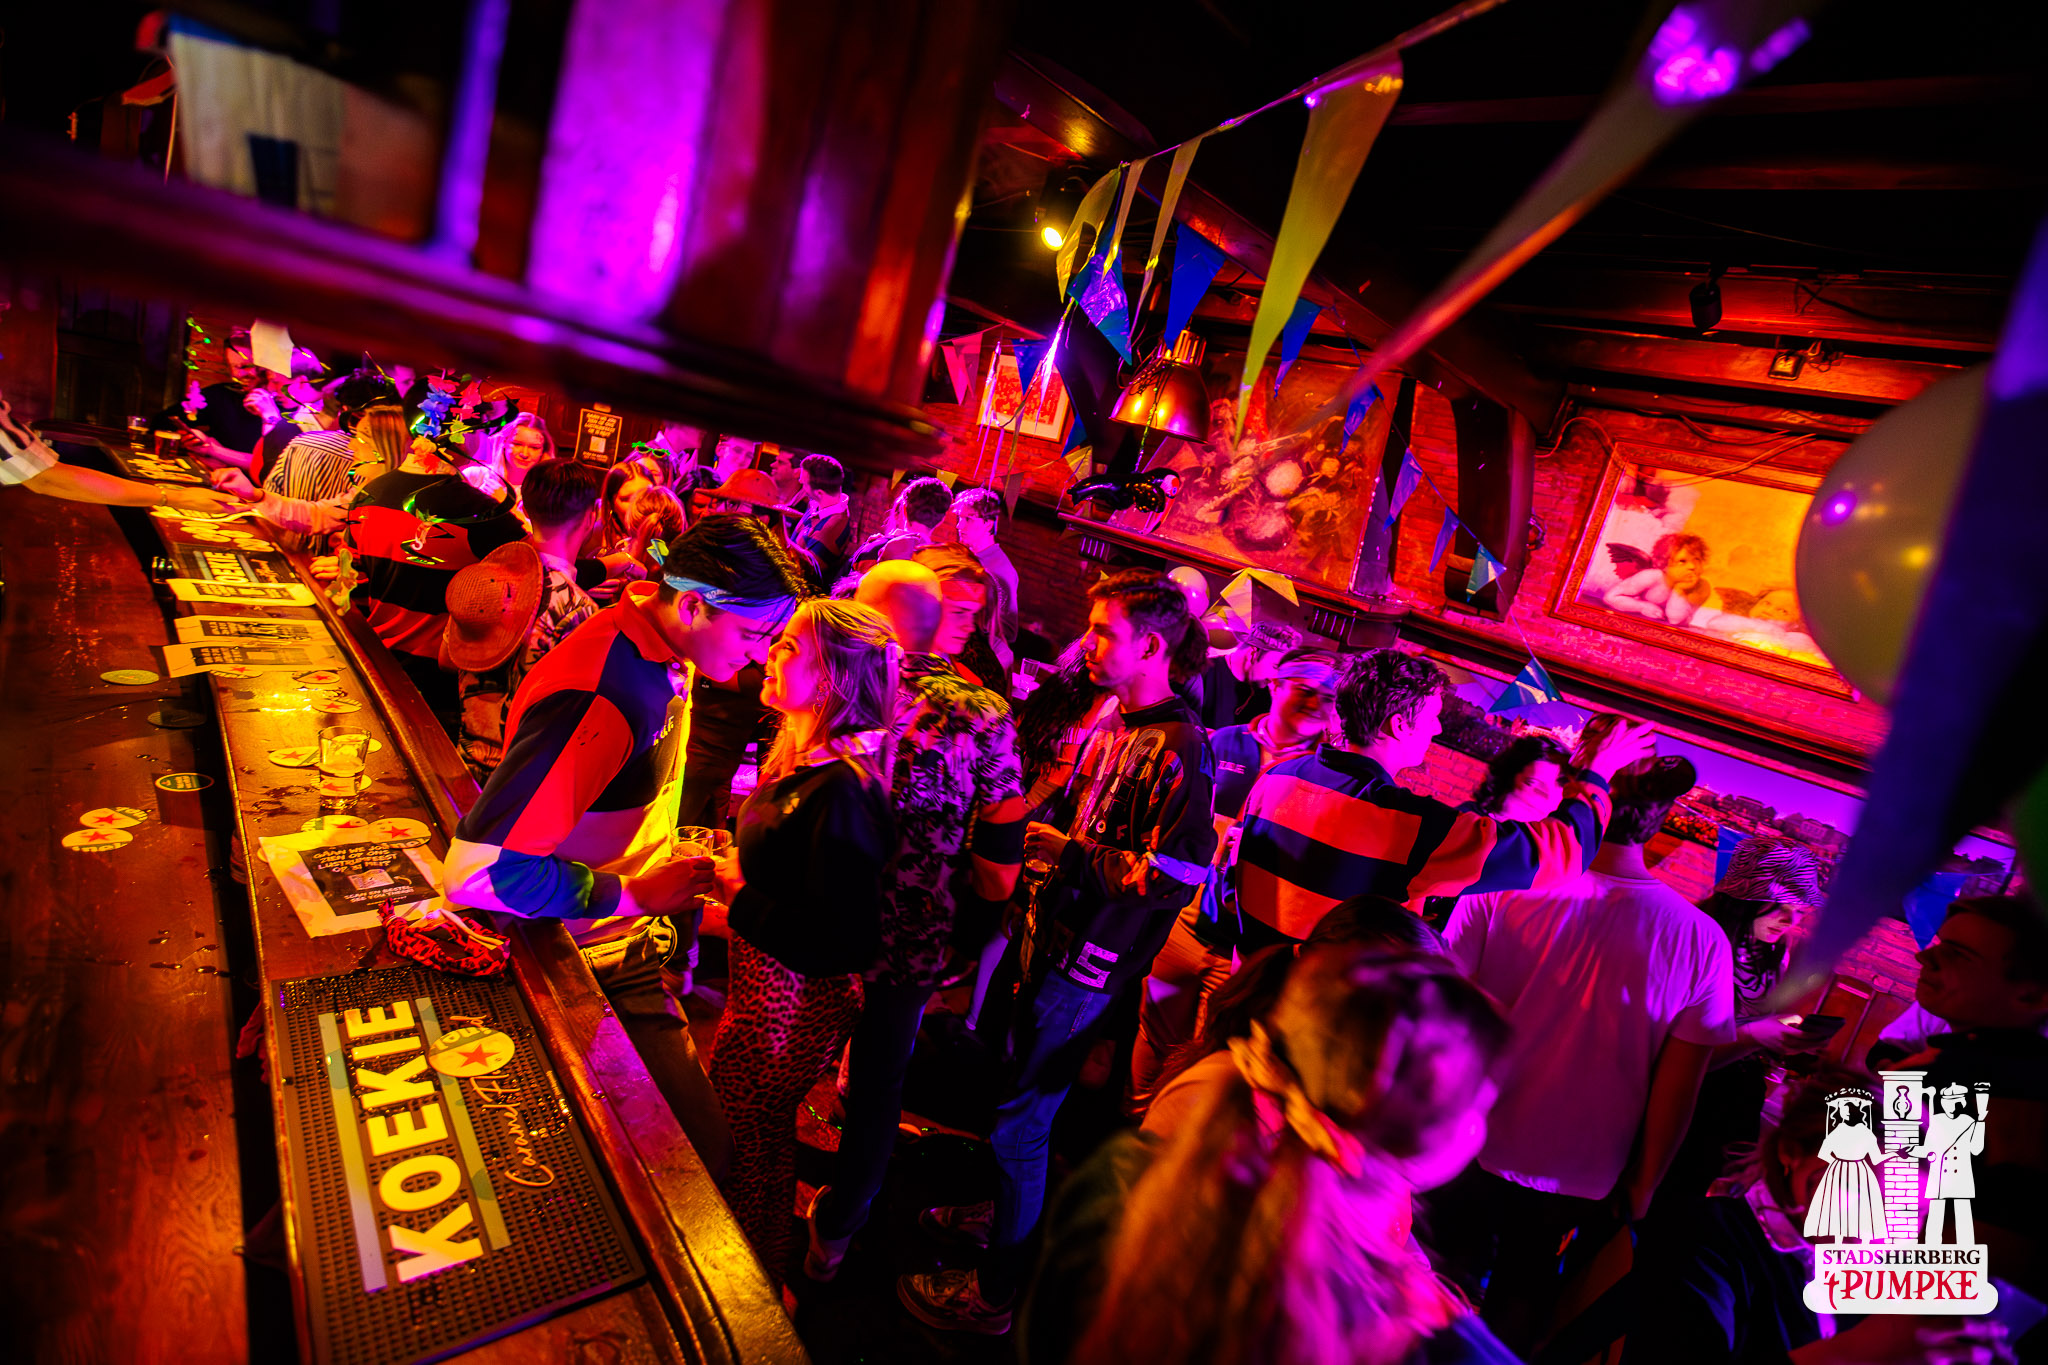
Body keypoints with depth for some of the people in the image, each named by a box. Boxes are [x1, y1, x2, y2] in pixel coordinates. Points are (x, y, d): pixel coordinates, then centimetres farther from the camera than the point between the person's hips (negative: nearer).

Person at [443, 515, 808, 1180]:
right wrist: (631, 895, -23)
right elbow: (477, 870, -31)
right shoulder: (598, 696, -31)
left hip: (648, 927, 9)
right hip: (601, 963, -8)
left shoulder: (669, 652, 0)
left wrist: (676, 862, 6)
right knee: (703, 1154, -6)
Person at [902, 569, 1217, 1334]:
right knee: (1020, 1091, 24)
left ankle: (996, 1293, 23)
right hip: (1057, 935, 9)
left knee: (1019, 1118, 3)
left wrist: (1069, 853, -21)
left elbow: (1173, 877, -28)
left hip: (1089, 965, -9)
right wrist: (1038, 833, 5)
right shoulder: (1120, 720, 8)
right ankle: (1004, 1211, 48)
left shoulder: (1178, 749, -21)